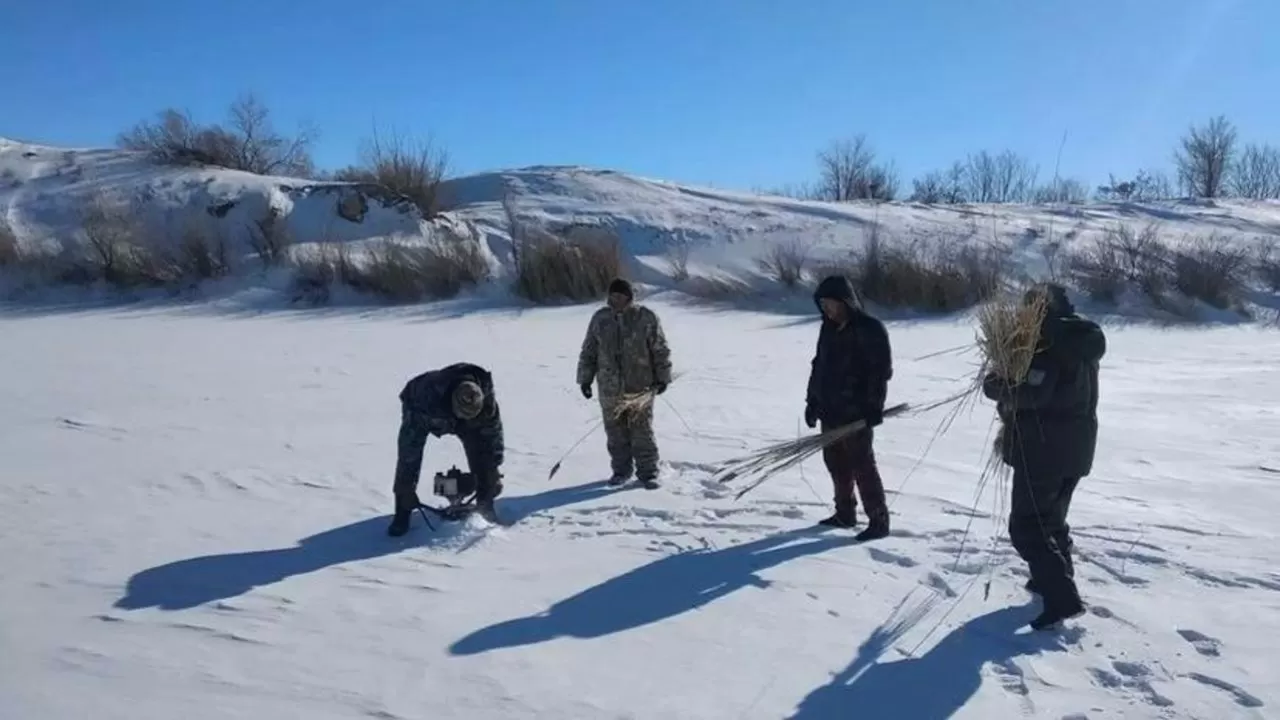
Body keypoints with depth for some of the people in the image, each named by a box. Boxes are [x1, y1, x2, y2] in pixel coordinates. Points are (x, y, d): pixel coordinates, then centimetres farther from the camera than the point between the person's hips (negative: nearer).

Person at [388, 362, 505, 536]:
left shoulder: (487, 401, -37)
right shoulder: (427, 397, -47)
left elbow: (493, 437, -18)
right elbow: (411, 438, -41)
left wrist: (493, 473, -16)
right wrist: (407, 487, -37)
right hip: (419, 408, -2)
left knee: (481, 452, -10)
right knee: (409, 456, -19)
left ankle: (485, 506, 8)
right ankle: (403, 512, -6)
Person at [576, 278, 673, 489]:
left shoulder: (647, 318, -3)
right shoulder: (600, 319, 5)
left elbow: (661, 351, 2)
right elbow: (588, 352, 11)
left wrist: (662, 377, 0)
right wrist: (585, 379, 10)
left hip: (640, 387, -3)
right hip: (610, 389, 3)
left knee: (642, 431, 3)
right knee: (615, 432, 9)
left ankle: (647, 472, 13)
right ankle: (621, 470, 23)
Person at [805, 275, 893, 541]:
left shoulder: (870, 329, -10)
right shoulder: (828, 328, 12)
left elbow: (882, 369, -13)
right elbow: (818, 365, 18)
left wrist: (875, 406, -17)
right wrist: (812, 401, 16)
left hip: (857, 411, -8)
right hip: (830, 409, 8)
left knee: (861, 464, -5)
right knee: (835, 461, 13)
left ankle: (879, 520, 4)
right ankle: (845, 513, 25)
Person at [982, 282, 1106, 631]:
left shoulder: (1047, 345, -20)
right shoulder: (1082, 343, 10)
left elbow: (1032, 393, -28)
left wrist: (994, 385, -12)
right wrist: (1009, 384, 5)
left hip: (1044, 449, -10)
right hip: (1075, 447, 10)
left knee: (1026, 526, -5)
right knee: (1052, 517, 25)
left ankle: (1062, 597, -11)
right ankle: (1056, 579, 36)